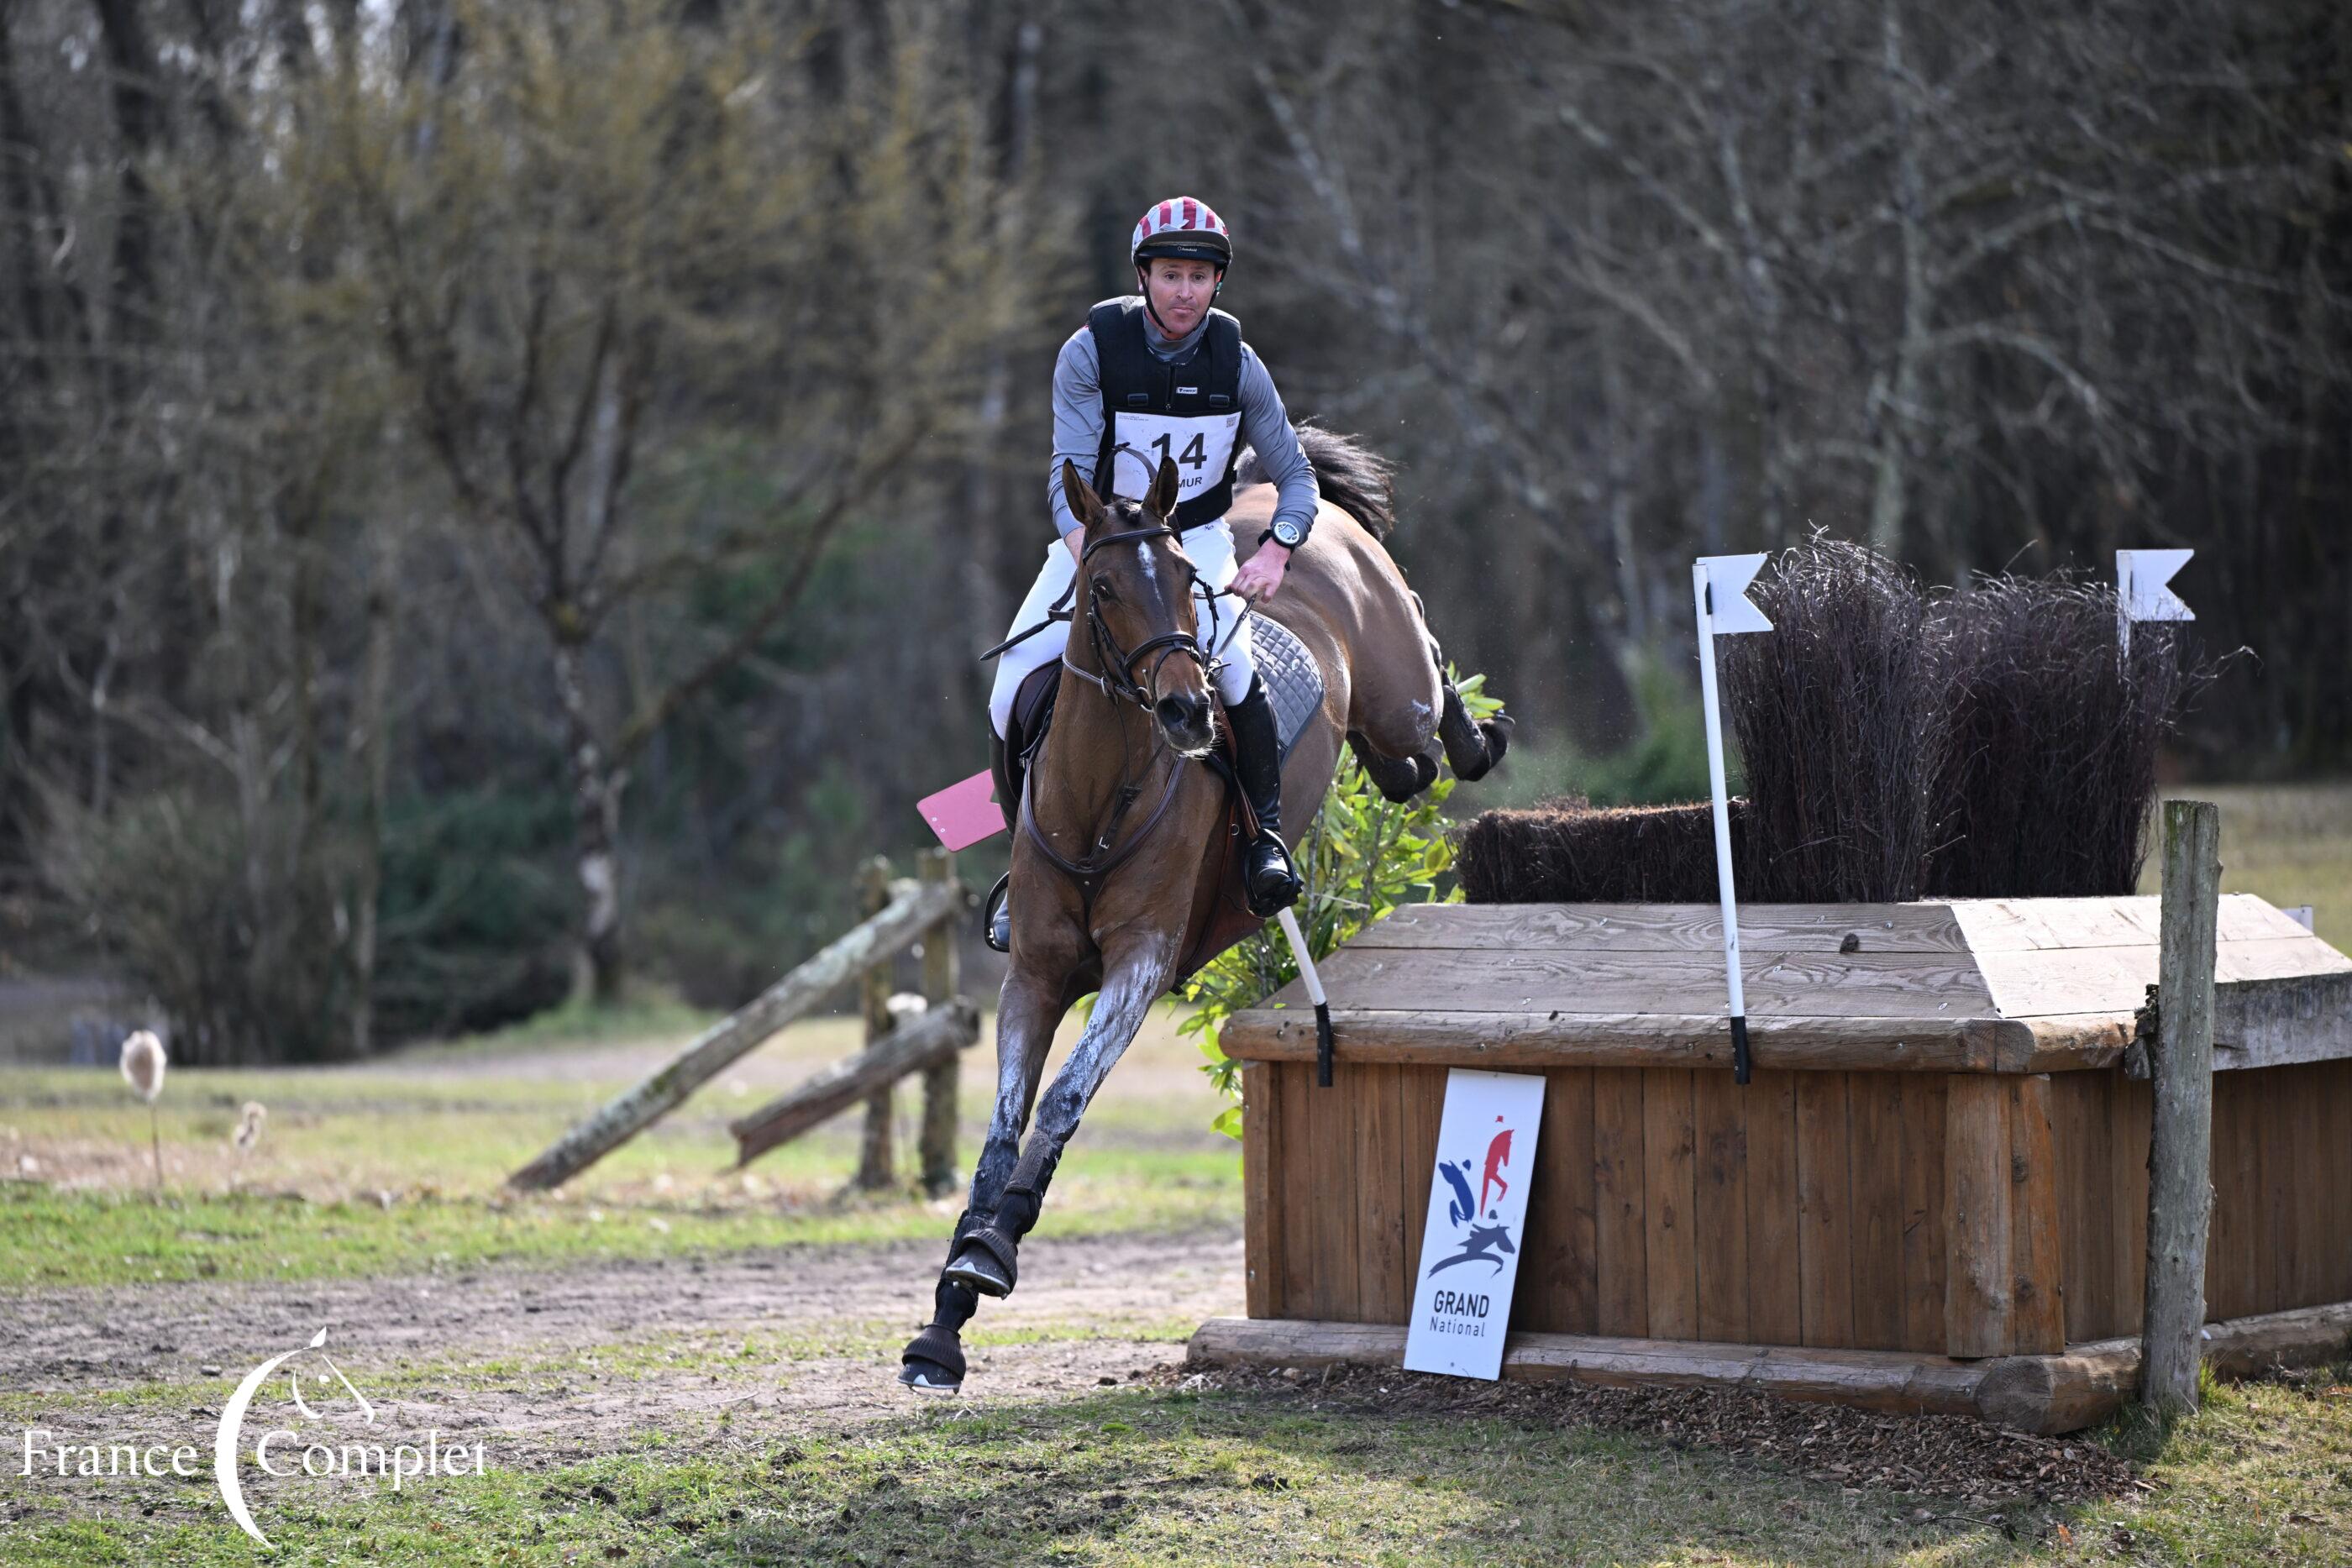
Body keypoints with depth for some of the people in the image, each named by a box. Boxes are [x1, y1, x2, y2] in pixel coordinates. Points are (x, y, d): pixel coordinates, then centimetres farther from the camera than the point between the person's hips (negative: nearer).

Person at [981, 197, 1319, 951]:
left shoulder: (1237, 364, -9)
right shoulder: (1091, 352, -15)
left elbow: (1296, 475, -2)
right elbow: (1069, 472, -20)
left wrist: (1274, 552, -22)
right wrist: (1091, 558, -40)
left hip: (1195, 540, 0)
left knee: (1232, 666, -30)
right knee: (1013, 699, -15)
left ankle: (1266, 833, -11)